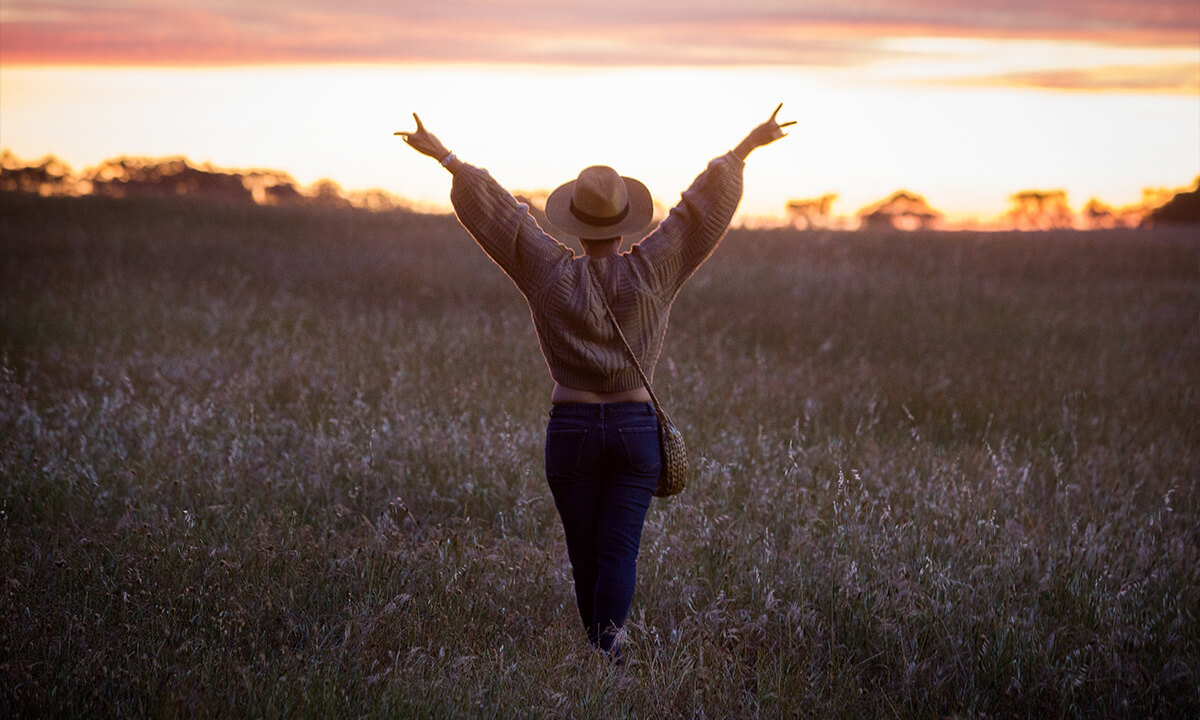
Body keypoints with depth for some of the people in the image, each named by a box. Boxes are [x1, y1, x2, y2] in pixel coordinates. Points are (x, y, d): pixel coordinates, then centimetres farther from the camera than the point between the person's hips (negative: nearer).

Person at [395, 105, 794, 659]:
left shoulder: (550, 274, -5)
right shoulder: (651, 272, -4)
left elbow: (494, 208, 0)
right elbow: (704, 204, 2)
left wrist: (445, 157, 7)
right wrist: (744, 150, 9)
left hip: (571, 430, 0)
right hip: (636, 429, 0)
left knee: (585, 553, 11)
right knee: (619, 550, -4)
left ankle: (598, 653, 21)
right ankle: (607, 642, -22)